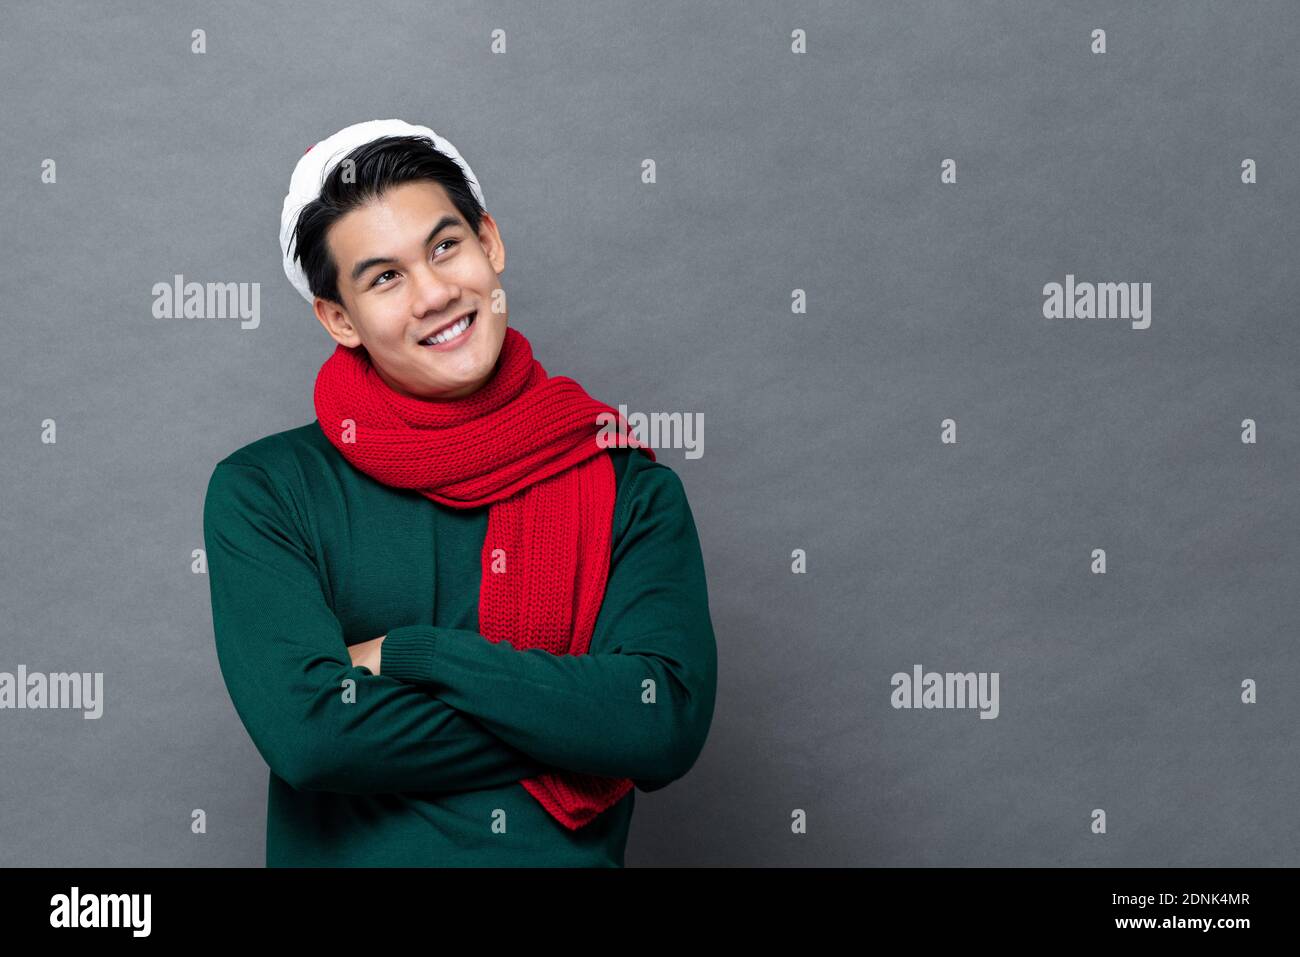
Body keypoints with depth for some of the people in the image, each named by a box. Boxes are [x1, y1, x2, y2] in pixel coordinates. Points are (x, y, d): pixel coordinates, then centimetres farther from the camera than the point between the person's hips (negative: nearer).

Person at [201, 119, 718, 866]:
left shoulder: (632, 489, 0)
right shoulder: (263, 493, -2)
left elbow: (671, 724, -11)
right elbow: (308, 731, -14)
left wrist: (408, 654, -13)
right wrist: (580, 724, -11)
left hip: (574, 851, 1)